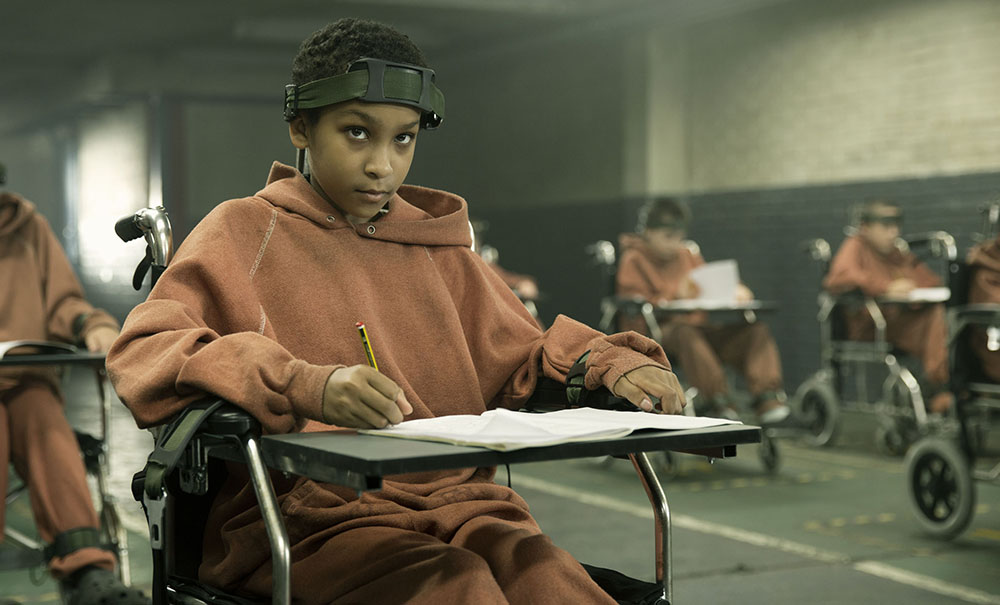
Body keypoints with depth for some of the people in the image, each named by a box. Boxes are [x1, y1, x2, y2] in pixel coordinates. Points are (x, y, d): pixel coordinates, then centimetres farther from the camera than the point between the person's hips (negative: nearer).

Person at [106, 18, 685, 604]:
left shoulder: (439, 250, 23)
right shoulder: (244, 232, 8)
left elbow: (522, 360, 29)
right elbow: (141, 352, -7)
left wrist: (613, 365, 5)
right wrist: (306, 385, -24)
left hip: (460, 501, 4)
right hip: (310, 509, -4)